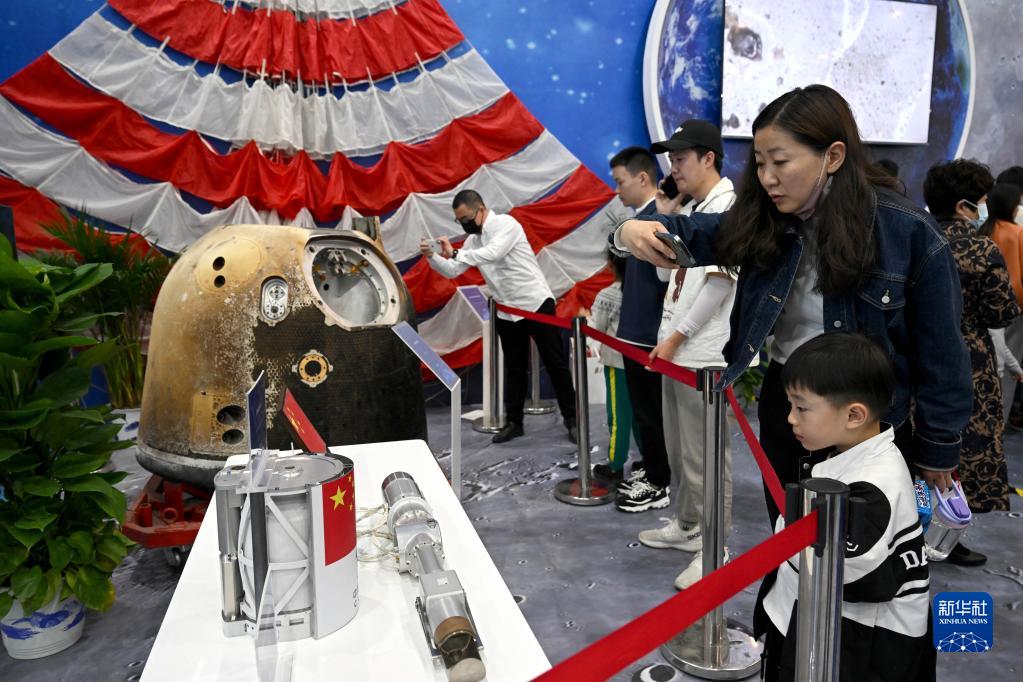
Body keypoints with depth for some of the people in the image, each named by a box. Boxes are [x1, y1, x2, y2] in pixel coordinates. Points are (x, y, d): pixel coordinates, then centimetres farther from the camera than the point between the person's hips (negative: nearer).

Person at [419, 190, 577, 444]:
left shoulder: (506, 224, -14)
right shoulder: (473, 239, 9)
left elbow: (493, 254, -31)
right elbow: (452, 271, 8)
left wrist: (455, 253, -30)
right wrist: (432, 256, -9)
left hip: (536, 303, -7)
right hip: (507, 312, 7)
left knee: (555, 363, 0)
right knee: (514, 368, 12)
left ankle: (571, 419, 9)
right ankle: (514, 422, 21)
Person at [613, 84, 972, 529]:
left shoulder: (908, 233, -16)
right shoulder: (764, 225, -5)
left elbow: (938, 350, -10)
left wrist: (938, 447, -4)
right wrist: (634, 231, -29)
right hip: (782, 408, 4)